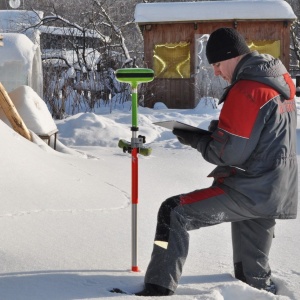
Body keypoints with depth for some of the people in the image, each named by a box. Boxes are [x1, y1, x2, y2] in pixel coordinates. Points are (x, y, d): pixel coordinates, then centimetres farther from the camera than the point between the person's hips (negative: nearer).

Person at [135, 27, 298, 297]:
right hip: (277, 191, 9)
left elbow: (229, 154, -18)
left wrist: (194, 139, -4)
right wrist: (225, 129, 8)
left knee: (174, 214, -6)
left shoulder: (245, 91, -20)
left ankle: (159, 290, -6)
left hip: (249, 192, -9)